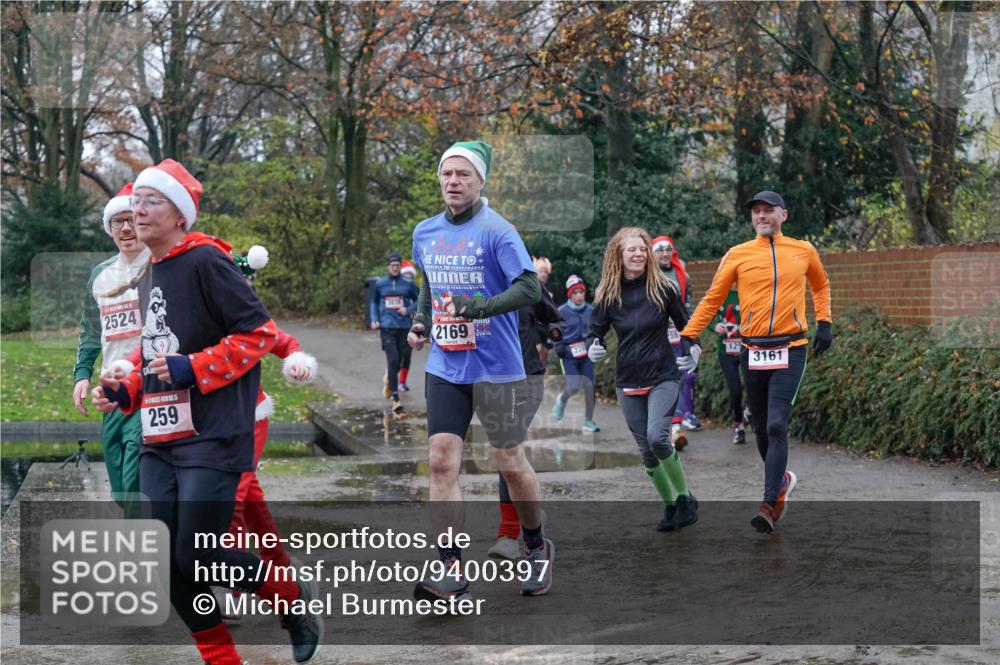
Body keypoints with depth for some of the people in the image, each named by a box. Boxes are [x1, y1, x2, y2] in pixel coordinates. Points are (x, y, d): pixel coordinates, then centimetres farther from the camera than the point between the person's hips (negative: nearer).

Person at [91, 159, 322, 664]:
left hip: (211, 440, -8)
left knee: (198, 560, -9)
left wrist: (190, 369, -18)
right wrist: (123, 391, 12)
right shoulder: (150, 278, 17)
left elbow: (259, 332, -13)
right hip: (159, 443, 8)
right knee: (170, 564, 3)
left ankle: (298, 599, 15)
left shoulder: (205, 262, -10)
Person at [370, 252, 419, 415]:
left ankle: (388, 379, 46)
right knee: (393, 360, -12)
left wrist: (409, 309, -5)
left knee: (398, 361, 10)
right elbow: (374, 303, 18)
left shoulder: (408, 284, 3)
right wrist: (374, 320, 6)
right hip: (386, 328, -1)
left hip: (403, 327, 1)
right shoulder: (380, 284, 5)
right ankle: (395, 400, -13)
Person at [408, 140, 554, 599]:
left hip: (496, 368, -5)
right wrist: (421, 321, 9)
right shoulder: (424, 233, 8)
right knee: (441, 462, -6)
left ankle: (537, 549, 29)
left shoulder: (497, 231, -11)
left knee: (510, 464, 6)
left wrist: (477, 308, -28)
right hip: (444, 367, 5)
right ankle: (450, 570, -4)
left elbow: (530, 288, -17)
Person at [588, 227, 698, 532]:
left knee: (657, 437, -22)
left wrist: (690, 351, -10)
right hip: (627, 382, 3)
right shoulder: (607, 294, -1)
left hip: (663, 377, -3)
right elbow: (596, 331, 8)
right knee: (646, 450, 5)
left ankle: (685, 498, -5)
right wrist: (593, 348, -13)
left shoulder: (663, 288, -6)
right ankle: (670, 506, 22)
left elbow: (685, 324, 6)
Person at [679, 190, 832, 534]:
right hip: (753, 351, 2)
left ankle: (769, 505, -15)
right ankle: (782, 479, 36)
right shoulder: (738, 255, 4)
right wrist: (688, 336, -5)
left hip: (790, 350, -2)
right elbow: (712, 298, 4)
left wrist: (824, 322, 12)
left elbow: (821, 285, 25)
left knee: (776, 426, -14)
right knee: (761, 429, 10)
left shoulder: (803, 251, 7)